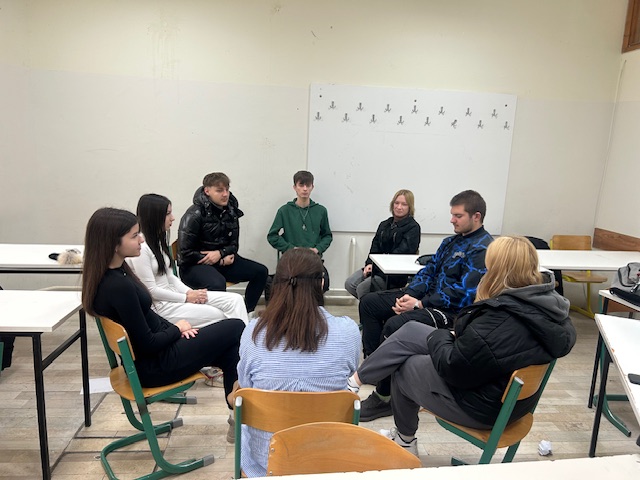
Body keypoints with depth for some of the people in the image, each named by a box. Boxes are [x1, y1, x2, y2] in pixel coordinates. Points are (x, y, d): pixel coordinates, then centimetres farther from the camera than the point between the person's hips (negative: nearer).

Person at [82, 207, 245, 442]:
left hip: (143, 357, 9)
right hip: (153, 366, -9)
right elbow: (148, 344, -23)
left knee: (231, 349, 11)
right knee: (236, 328, -1)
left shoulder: (114, 272, -1)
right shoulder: (119, 286, -30)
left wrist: (174, 327, -1)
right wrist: (177, 329, -6)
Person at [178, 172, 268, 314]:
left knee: (261, 271, -5)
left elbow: (234, 244, 11)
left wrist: (220, 253, -14)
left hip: (223, 260, 7)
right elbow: (185, 253, -16)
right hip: (194, 265, -6)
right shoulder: (194, 215, -15)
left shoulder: (231, 212, 4)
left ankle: (246, 313, 5)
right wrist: (222, 261, -16)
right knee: (218, 283, -37)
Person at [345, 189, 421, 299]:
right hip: (377, 266, 7)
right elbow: (375, 246, 14)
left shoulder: (413, 227, -4)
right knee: (349, 284, -11)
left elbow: (402, 252, -14)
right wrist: (369, 263, -7)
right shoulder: (384, 225, 20)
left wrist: (375, 265, -17)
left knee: (362, 288, -23)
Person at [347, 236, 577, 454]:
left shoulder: (499, 320, -35)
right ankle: (357, 377, 24)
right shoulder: (548, 302, -9)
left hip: (485, 406, -8)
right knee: (410, 331, 7)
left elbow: (452, 368, -27)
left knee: (403, 370, 14)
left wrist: (439, 336, -4)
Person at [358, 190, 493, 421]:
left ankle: (384, 397, -17)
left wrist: (420, 304, -20)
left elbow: (463, 295, -22)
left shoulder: (483, 250, -15)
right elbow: (428, 271, 13)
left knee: (394, 325, -32)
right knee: (369, 302, 5)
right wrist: (408, 294, -6)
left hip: (453, 311, -10)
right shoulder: (451, 241, 14)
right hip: (429, 297, 10)